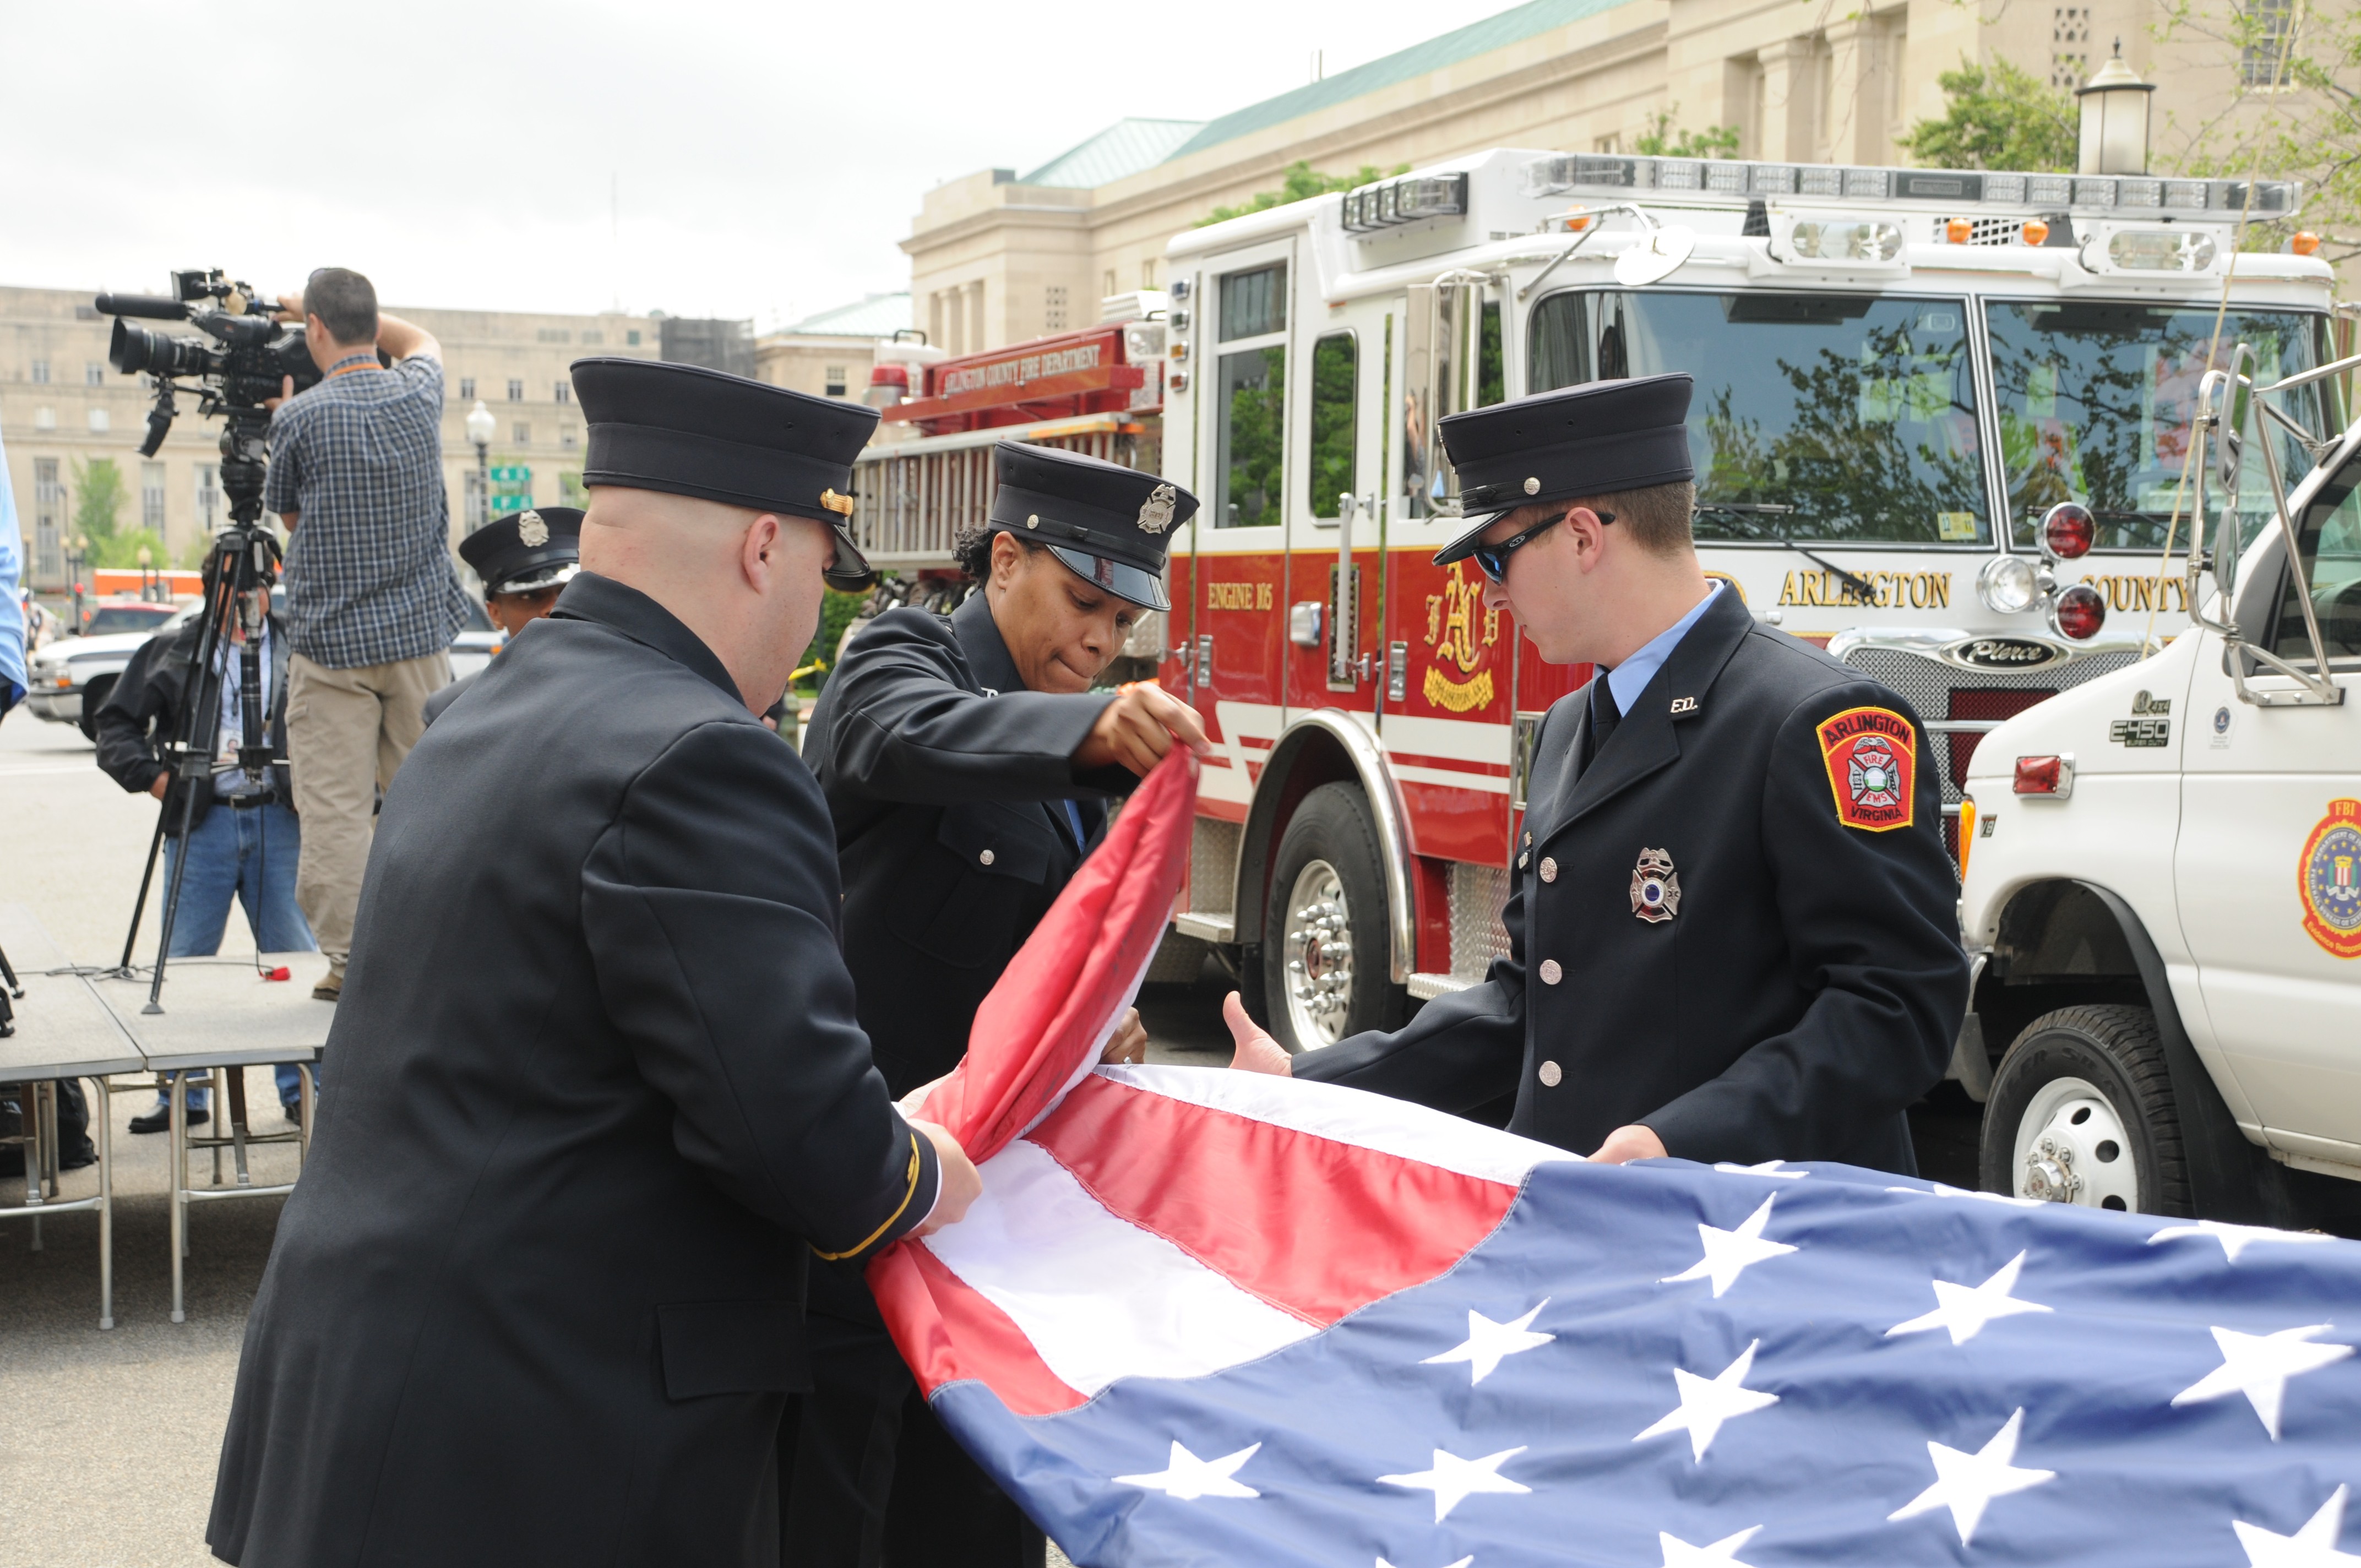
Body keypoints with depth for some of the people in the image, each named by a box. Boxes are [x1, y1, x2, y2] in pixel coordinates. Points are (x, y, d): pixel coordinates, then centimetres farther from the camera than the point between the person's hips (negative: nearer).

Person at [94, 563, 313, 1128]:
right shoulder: (170, 652, 9)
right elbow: (115, 725, 11)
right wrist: (153, 776, -3)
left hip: (279, 821, 0)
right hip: (201, 824, 0)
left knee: (295, 959, 1)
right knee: (185, 961, 3)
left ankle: (304, 1087, 11)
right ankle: (182, 1093, 13)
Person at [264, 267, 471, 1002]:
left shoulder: (301, 417, -9)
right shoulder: (418, 396, 3)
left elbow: (287, 513, 10)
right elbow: (421, 340, 29)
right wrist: (344, 306, 28)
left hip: (332, 643, -4)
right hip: (420, 635, 4)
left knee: (336, 809, -1)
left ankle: (351, 961, -1)